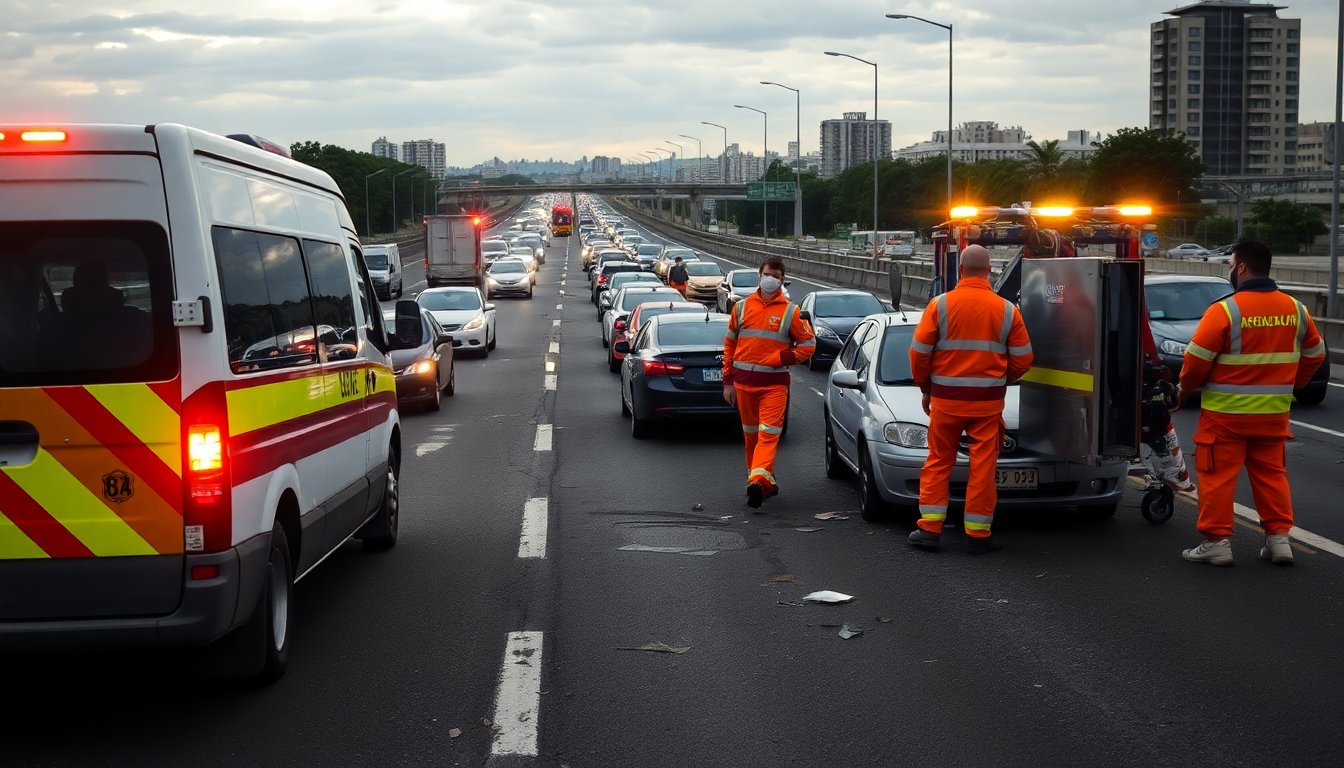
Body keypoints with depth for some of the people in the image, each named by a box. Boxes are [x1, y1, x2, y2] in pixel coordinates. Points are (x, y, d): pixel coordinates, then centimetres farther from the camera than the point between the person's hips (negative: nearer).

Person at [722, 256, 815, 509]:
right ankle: (767, 481, 23)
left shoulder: (790, 311, 0)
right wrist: (728, 381, 10)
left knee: (768, 433, -16)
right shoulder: (742, 307, 9)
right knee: (750, 433, 11)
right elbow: (729, 343, 14)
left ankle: (758, 480, -27)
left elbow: (808, 344, 3)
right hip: (744, 381, 4)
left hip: (774, 383, -4)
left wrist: (782, 358, -11)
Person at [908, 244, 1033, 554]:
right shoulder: (1006, 310, -1)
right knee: (983, 466, 5)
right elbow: (1022, 359, 2)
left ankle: (929, 528, 8)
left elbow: (919, 353, -4)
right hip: (988, 401, 0)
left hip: (946, 399, 0)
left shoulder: (940, 305, -4)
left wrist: (925, 388, 11)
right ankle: (978, 534, 8)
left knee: (938, 463, 10)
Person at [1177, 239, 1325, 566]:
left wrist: (1185, 389, 3)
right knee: (1270, 473, 16)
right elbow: (1315, 354, 14)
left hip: (1226, 411, -5)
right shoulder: (1295, 309, 4)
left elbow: (1197, 358, -14)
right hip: (1273, 413, 5)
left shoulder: (1225, 310, -15)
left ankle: (1216, 542, 4)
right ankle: (1278, 538, 16)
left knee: (1218, 475, 3)